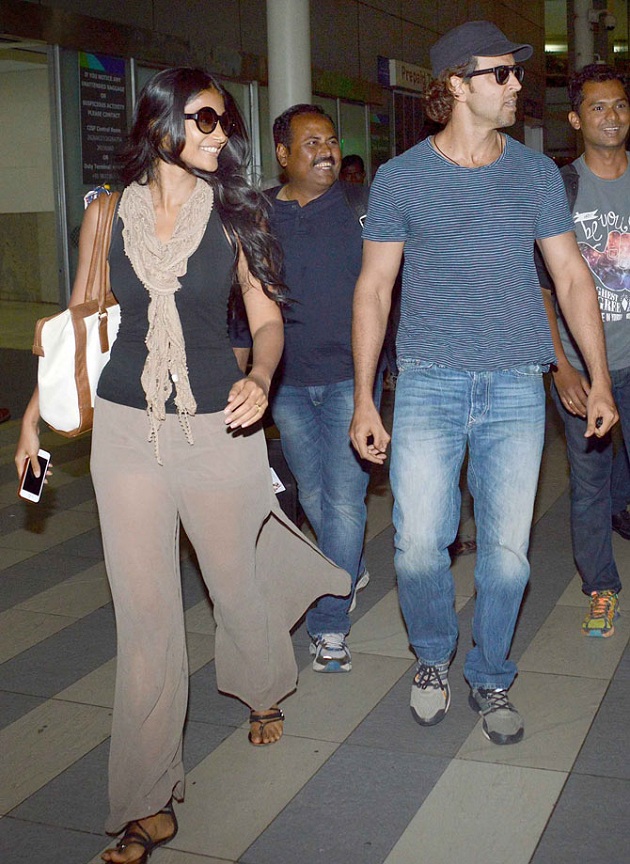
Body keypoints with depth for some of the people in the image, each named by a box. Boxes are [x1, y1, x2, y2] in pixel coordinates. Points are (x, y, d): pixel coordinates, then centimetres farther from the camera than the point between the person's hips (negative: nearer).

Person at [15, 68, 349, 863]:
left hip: (218, 431, 0)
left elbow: (267, 318, 2)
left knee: (236, 581, 16)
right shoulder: (107, 214, 2)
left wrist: (258, 379, -19)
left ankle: (262, 693, 51)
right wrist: (36, 412, 7)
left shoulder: (234, 215, 0)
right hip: (125, 432, 0)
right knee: (144, 615, 2)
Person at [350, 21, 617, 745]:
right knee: (418, 544, -5)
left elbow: (572, 277, 11)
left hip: (515, 387, 2)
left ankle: (490, 680, 25)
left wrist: (598, 379, 4)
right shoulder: (400, 178, 3)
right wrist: (363, 401, 0)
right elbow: (373, 290, 5)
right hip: (428, 384, -1)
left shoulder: (536, 174, 9)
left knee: (507, 548, 3)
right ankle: (432, 659, 24)